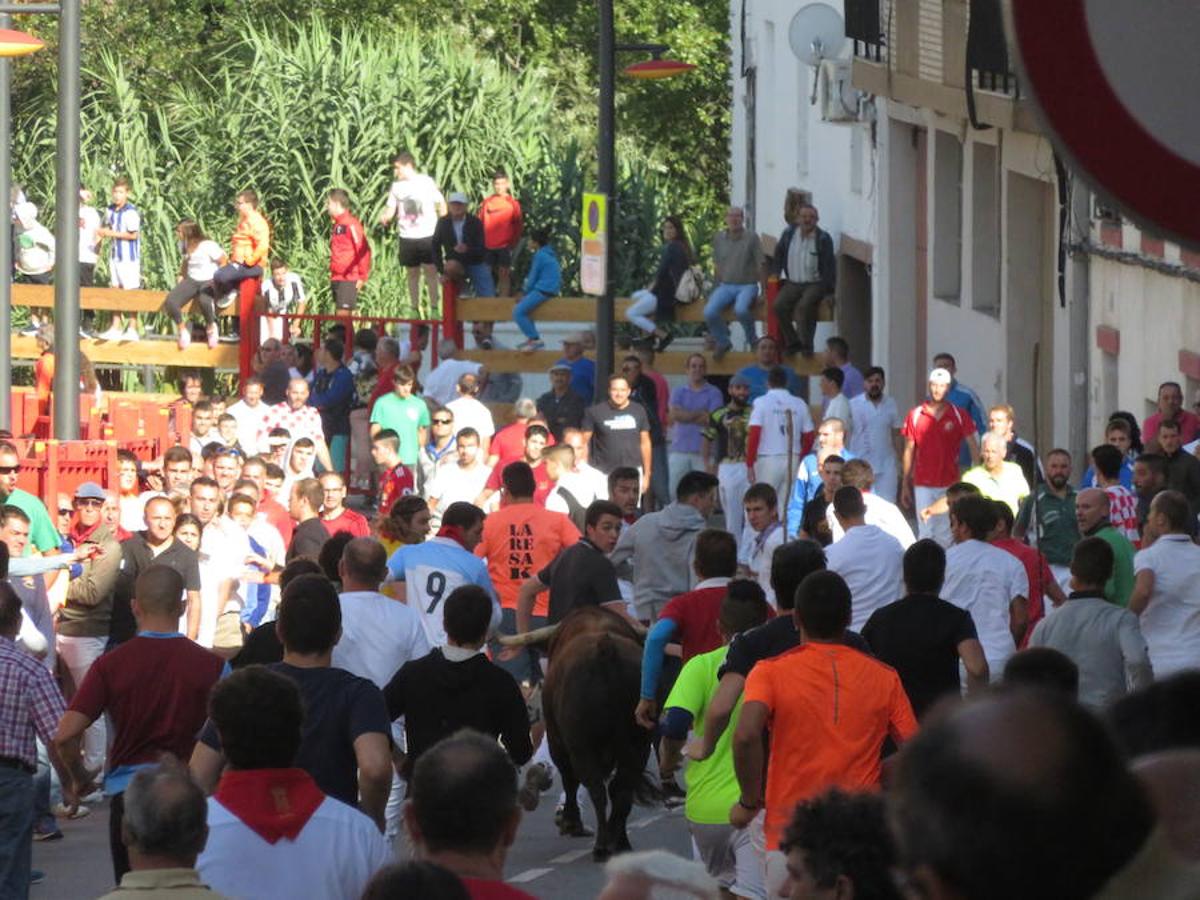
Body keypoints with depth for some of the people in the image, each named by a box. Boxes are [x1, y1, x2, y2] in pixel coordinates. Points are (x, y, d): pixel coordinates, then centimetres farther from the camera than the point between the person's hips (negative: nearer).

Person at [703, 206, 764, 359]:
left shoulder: (751, 238, -3)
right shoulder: (718, 238, 8)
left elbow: (760, 266, -2)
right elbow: (717, 266, 14)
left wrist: (764, 291, -4)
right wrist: (716, 286, 8)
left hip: (747, 285, -4)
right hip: (725, 285, 4)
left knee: (740, 309, -35)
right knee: (709, 312, -22)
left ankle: (752, 339, -7)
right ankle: (723, 342, 3)